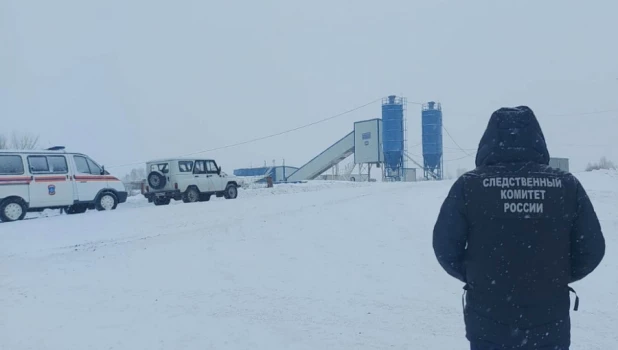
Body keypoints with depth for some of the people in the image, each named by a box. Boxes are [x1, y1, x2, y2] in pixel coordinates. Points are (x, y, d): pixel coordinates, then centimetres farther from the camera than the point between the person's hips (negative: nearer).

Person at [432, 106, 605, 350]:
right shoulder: (567, 185, -6)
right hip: (550, 323, 1)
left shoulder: (469, 185, -11)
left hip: (488, 322, -1)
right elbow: (591, 249, -1)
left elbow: (445, 247, -9)